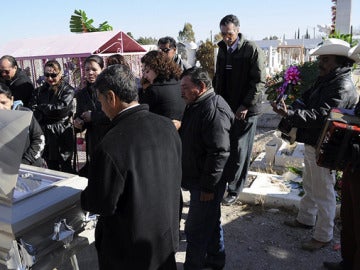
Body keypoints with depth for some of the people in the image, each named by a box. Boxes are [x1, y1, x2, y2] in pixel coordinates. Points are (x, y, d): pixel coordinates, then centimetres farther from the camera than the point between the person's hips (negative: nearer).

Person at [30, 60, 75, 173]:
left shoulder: (68, 90, -2)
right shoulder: (39, 91, 11)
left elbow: (62, 108, -15)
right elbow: (33, 110, 1)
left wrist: (42, 107, -4)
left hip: (63, 134, -5)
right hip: (45, 135, 5)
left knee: (65, 168, 0)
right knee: (51, 167, 15)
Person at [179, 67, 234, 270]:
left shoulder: (213, 110, -22)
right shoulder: (196, 106, 11)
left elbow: (219, 153, -26)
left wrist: (208, 186, -23)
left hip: (207, 183, -10)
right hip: (199, 179, 10)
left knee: (196, 230, 0)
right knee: (211, 222, 23)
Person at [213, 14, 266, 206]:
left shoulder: (252, 50, -8)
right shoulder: (222, 49, 11)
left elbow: (259, 82, -11)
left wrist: (245, 105, -16)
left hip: (245, 110, -5)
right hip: (225, 108, 6)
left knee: (239, 151, 2)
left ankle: (234, 190, 14)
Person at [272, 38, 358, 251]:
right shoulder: (325, 80, 12)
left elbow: (322, 115, -32)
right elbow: (308, 101, 19)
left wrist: (290, 114, -41)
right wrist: (291, 106, -1)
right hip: (312, 144, 10)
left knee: (323, 192, 3)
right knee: (310, 186, 23)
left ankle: (323, 236, 18)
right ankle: (306, 219, 42)